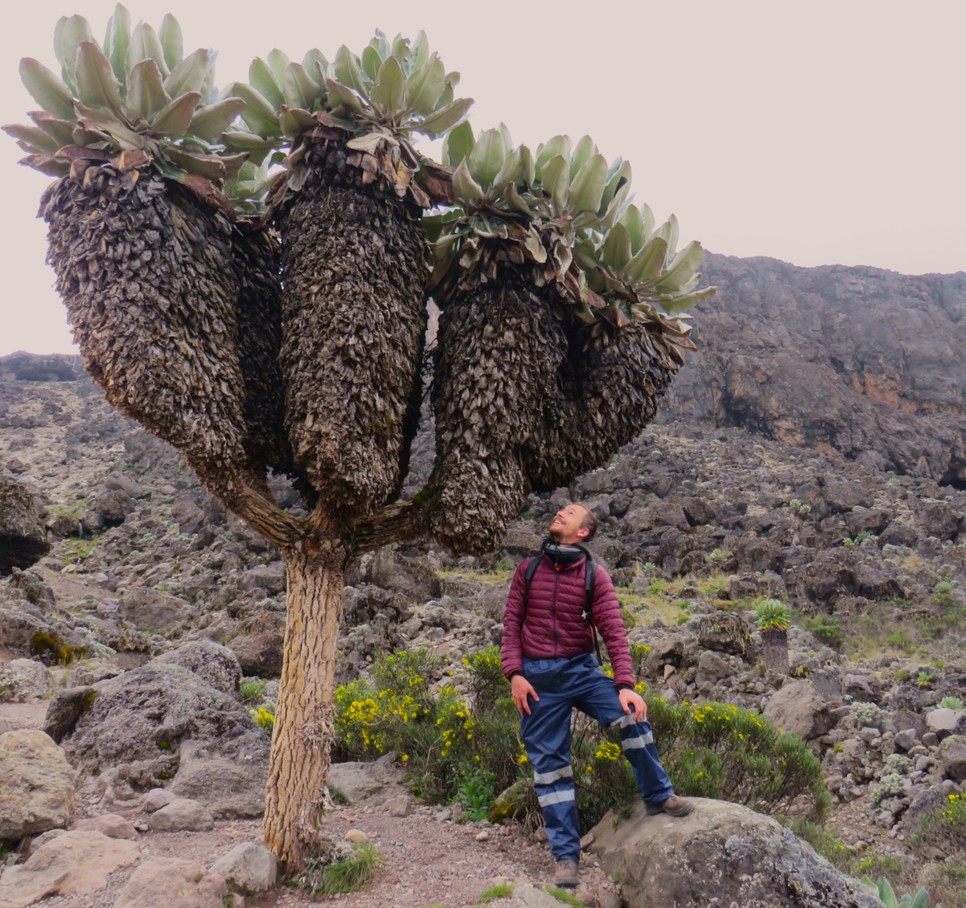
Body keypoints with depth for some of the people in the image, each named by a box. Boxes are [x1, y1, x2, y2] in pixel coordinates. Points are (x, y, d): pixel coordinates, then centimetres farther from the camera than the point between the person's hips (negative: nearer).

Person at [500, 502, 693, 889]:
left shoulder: (595, 577, -4)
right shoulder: (528, 569, 2)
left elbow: (614, 632, -8)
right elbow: (511, 623, 1)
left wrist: (625, 685, -18)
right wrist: (515, 674, -9)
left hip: (581, 669, -1)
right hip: (538, 676, 1)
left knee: (631, 715, -20)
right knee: (548, 761, 3)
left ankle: (658, 796, 6)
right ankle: (566, 855, 14)